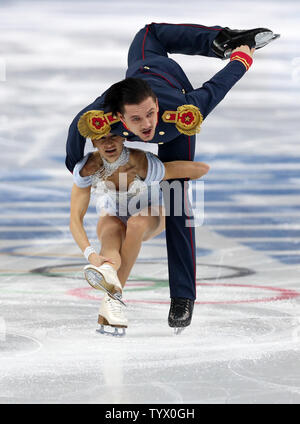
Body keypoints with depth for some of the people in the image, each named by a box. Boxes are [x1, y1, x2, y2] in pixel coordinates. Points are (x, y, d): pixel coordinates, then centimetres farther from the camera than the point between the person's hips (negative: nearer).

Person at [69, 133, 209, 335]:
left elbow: (202, 168, -30)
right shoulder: (88, 167, -27)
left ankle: (113, 296, -41)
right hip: (112, 218, 1)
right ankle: (107, 272, -71)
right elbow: (75, 220, -27)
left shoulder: (144, 165, -34)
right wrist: (91, 254, -44)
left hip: (151, 216, -1)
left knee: (137, 223, -38)